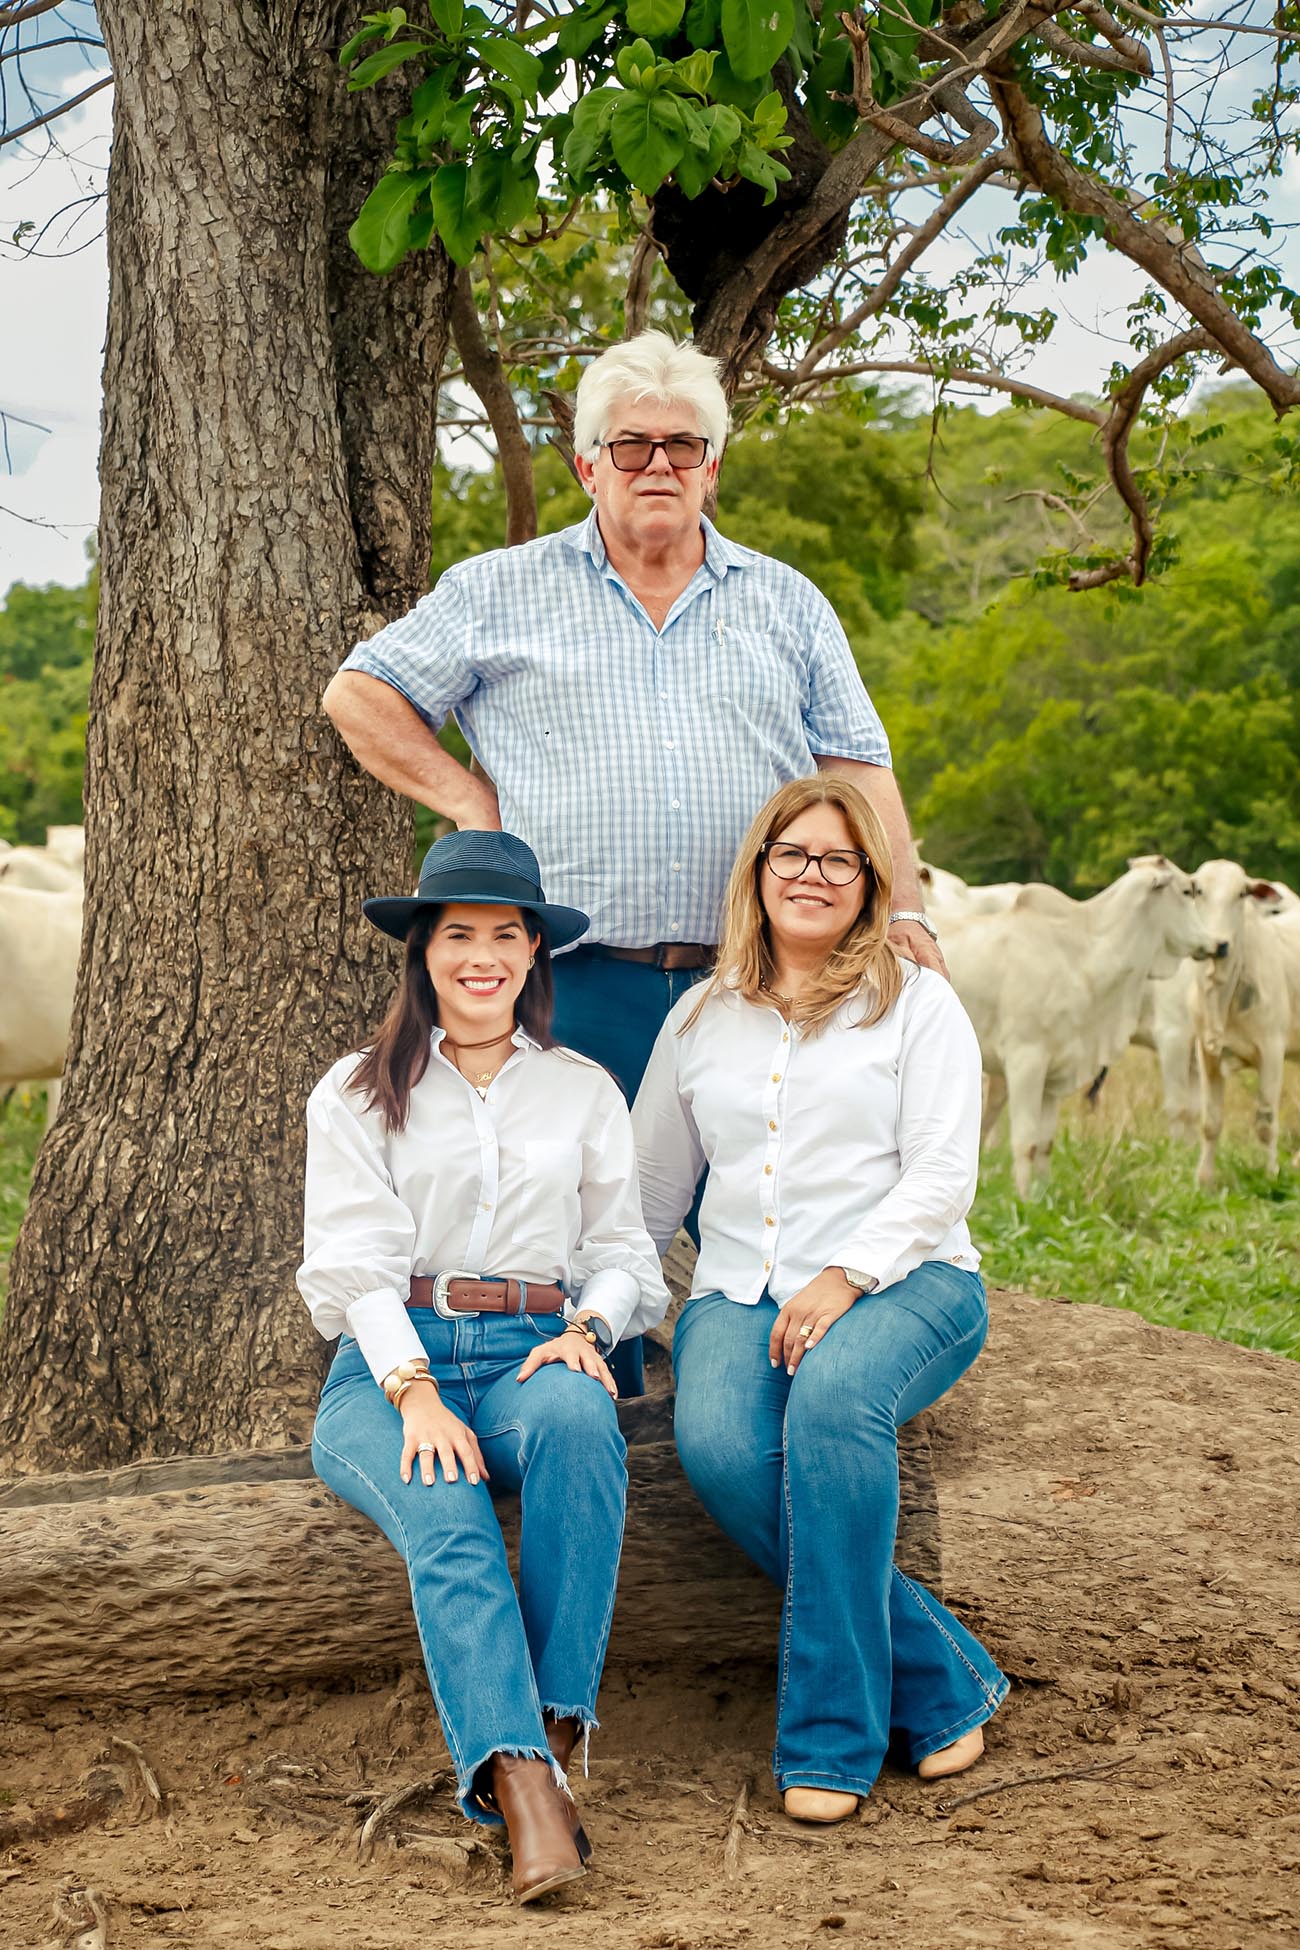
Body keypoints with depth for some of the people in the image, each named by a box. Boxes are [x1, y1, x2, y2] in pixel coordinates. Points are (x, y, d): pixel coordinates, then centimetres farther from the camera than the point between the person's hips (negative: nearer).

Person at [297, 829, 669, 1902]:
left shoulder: (585, 1091, 20)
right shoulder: (357, 1092, 13)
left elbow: (625, 1249, 17)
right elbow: (356, 1260, 1)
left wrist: (588, 1327, -7)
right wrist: (416, 1393, -15)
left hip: (533, 1355, 1)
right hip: (388, 1363, -1)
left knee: (579, 1424, -37)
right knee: (446, 1515, -34)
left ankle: (556, 1721, -34)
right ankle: (526, 1784, -46)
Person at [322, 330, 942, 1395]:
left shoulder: (787, 603, 15)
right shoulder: (500, 592, 9)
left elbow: (858, 768, 11)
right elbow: (361, 694, 13)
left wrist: (903, 907, -3)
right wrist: (468, 799, 2)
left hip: (754, 985, 2)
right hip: (579, 981, -1)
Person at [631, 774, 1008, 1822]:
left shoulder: (917, 1001, 9)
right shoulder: (701, 1018, 20)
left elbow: (941, 1175, -2)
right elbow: (652, 1187, 24)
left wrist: (846, 1279, -16)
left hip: (903, 1280, -3)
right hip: (740, 1292, 3)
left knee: (832, 1399, -38)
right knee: (718, 1446, -31)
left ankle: (833, 1736, -28)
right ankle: (941, 1680, -20)